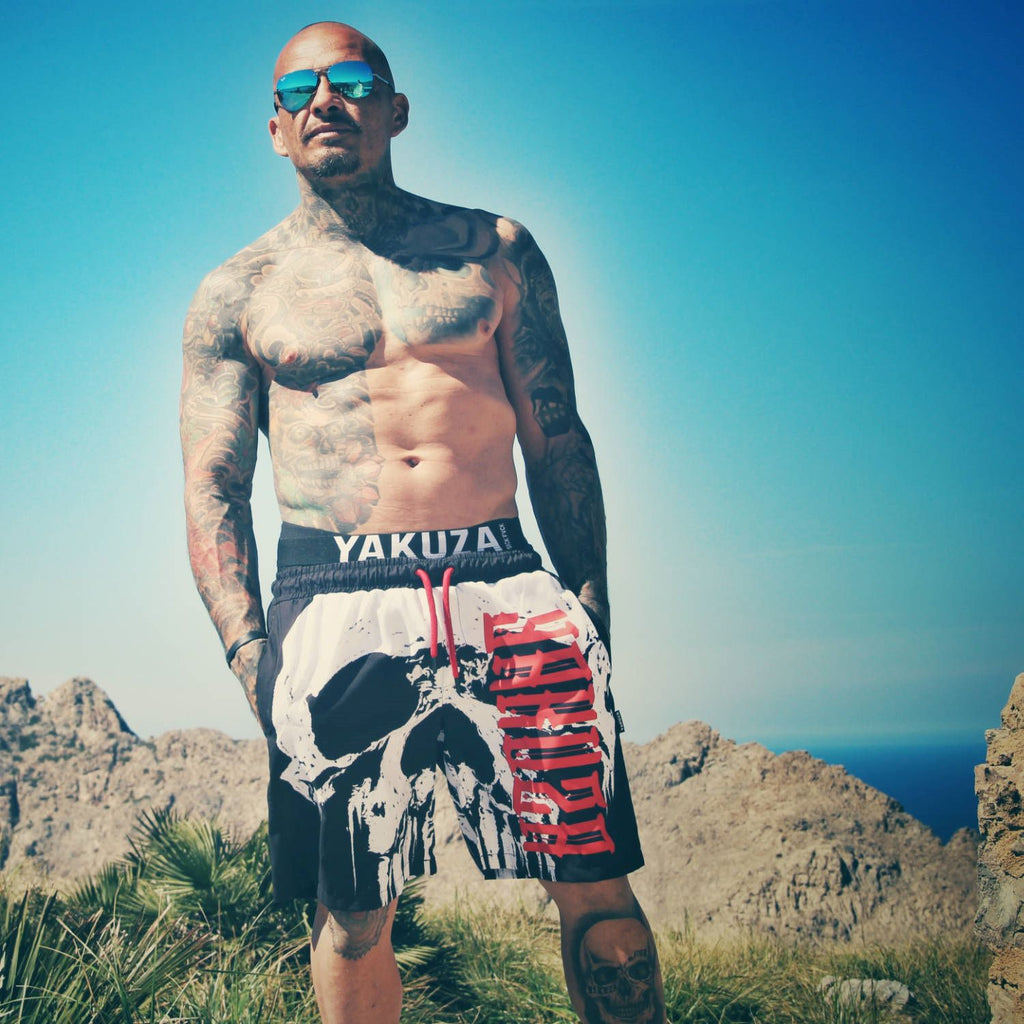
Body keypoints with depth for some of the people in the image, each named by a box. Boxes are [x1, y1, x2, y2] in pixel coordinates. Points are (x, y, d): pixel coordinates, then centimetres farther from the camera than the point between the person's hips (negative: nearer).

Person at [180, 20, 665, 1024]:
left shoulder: (496, 251, 15)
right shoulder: (237, 294, 12)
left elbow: (559, 444, 13)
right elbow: (211, 489, 8)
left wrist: (590, 607, 4)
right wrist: (248, 650, -6)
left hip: (504, 587, 1)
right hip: (332, 603, 0)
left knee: (597, 884, -4)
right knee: (350, 918, 1)